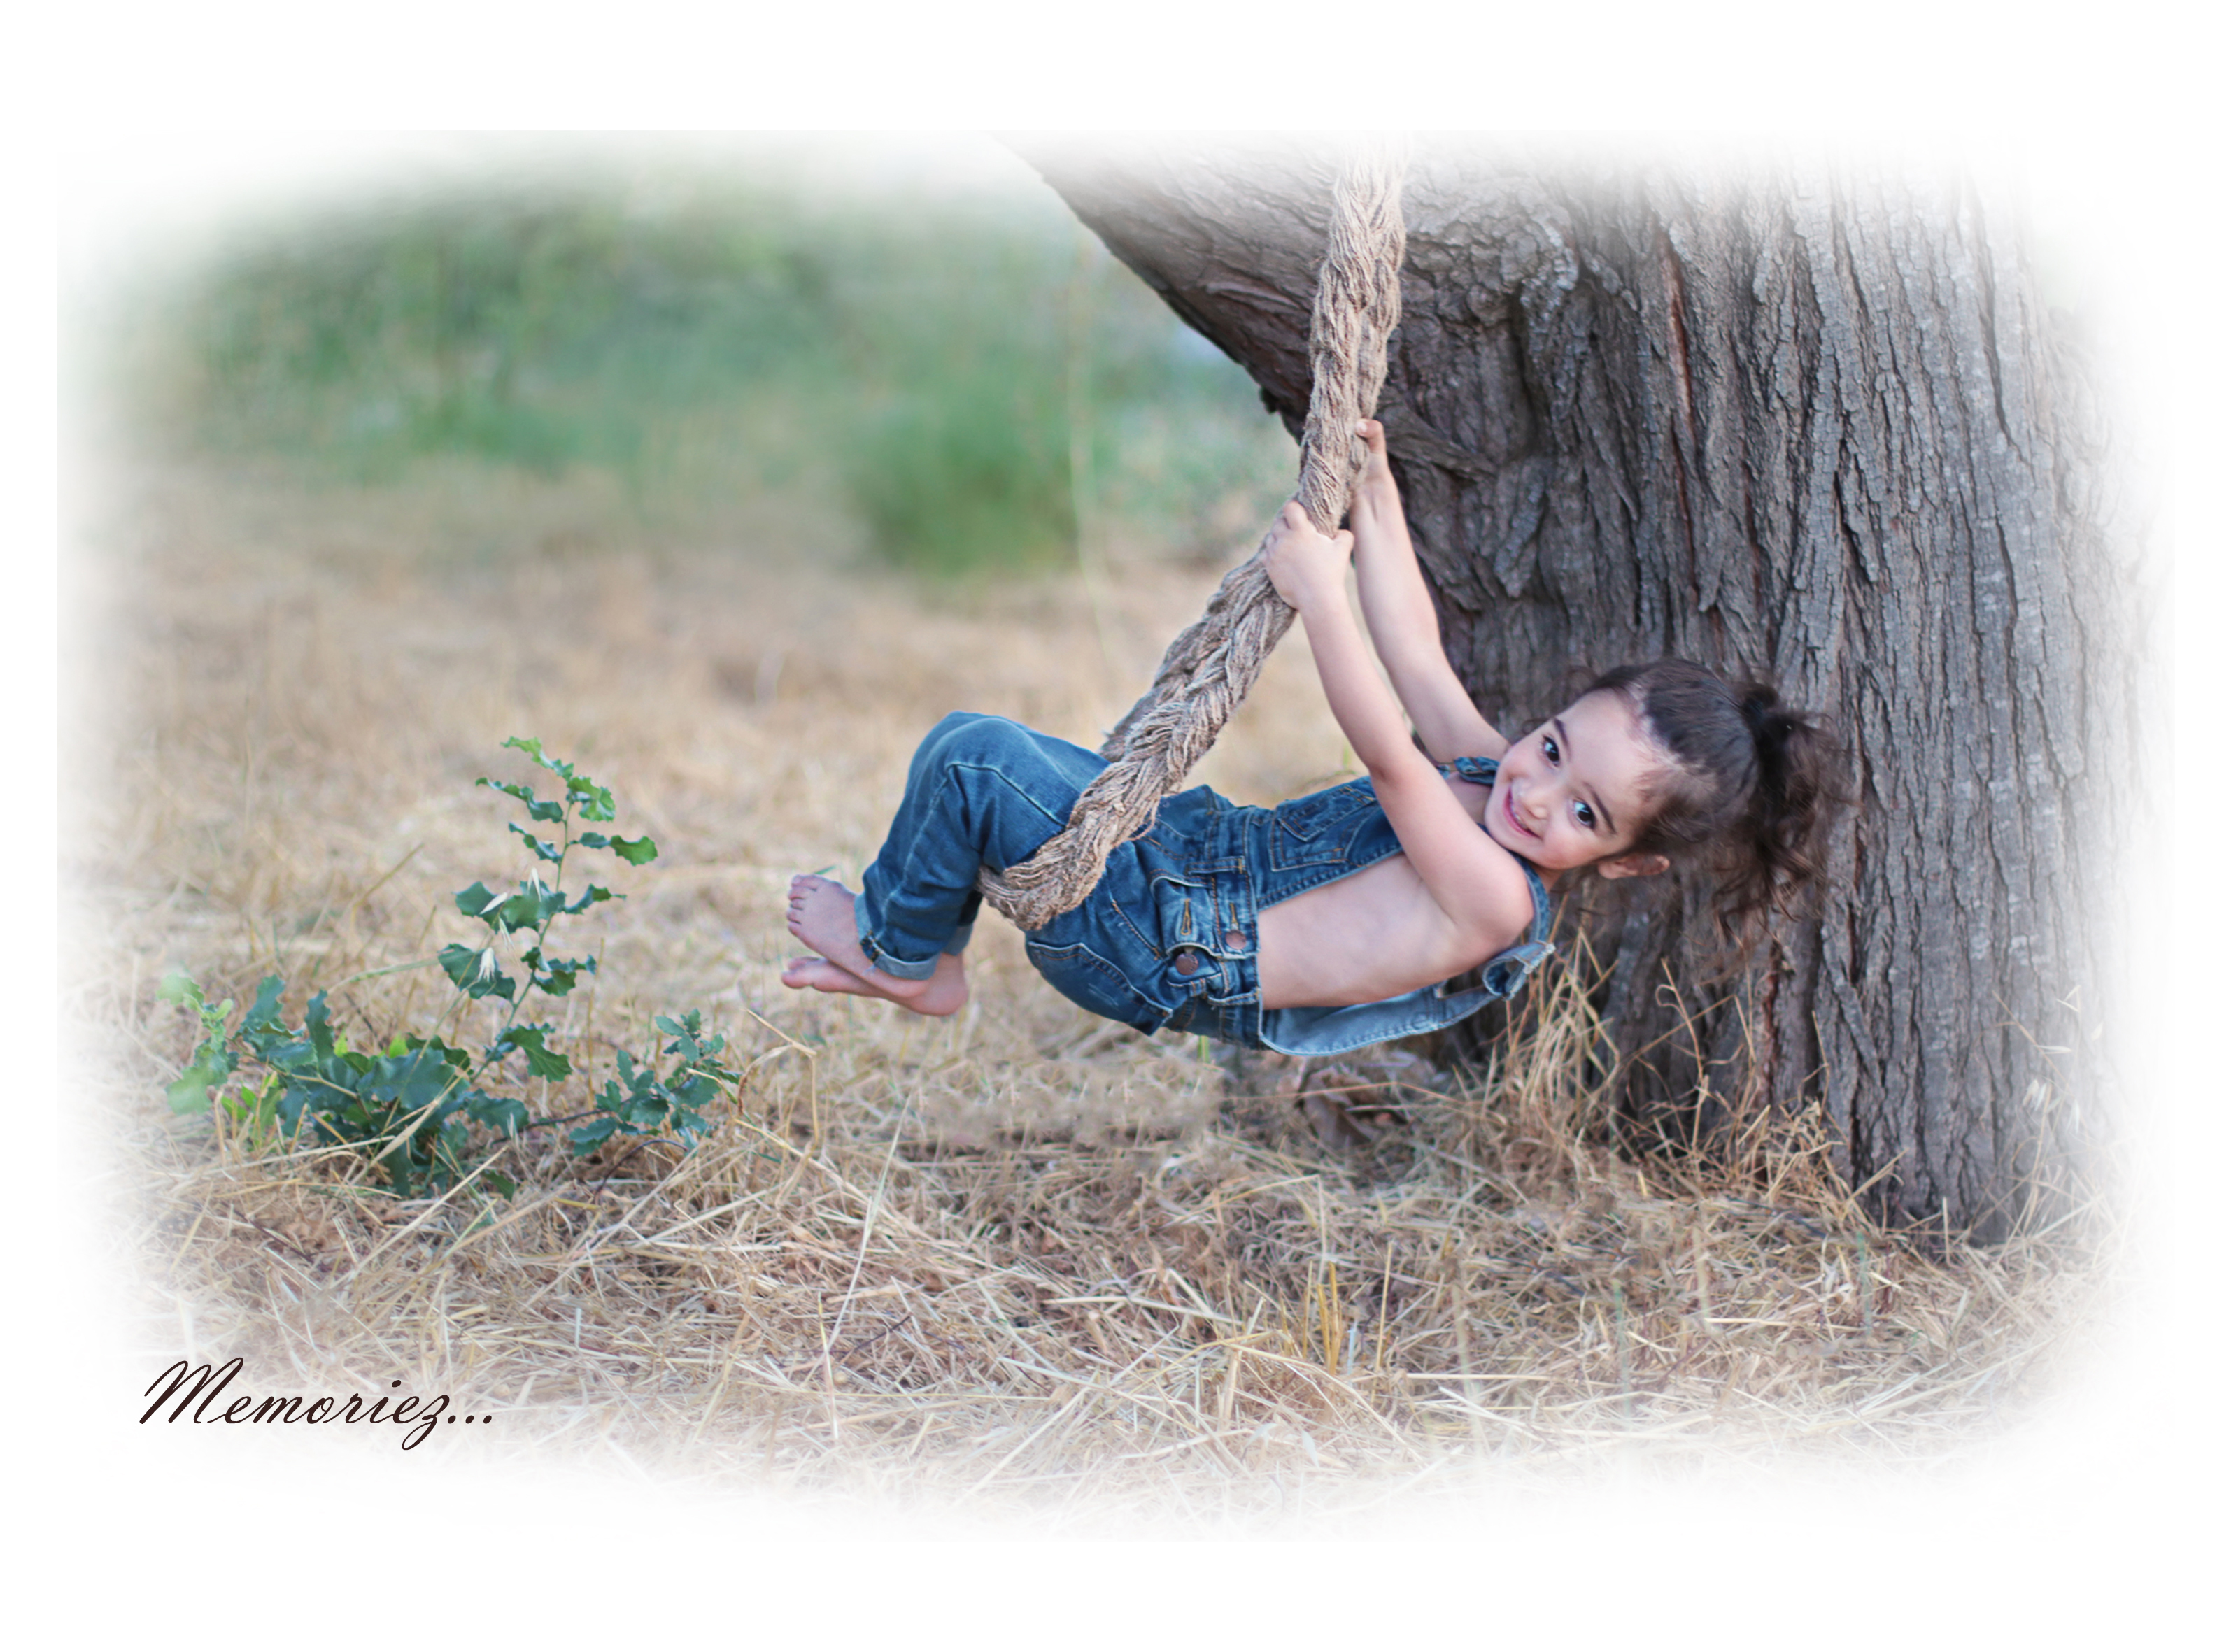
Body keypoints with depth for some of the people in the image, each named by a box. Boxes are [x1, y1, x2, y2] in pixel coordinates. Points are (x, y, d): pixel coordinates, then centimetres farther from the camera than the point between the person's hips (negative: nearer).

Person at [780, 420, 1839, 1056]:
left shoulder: (1496, 903, -27)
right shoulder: (1494, 773, -1)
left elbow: (1386, 754, -34)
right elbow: (1416, 654, 6)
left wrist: (1319, 594, -31)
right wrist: (1374, 499, 2)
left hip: (1165, 948, -9)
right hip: (1204, 842, 9)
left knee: (972, 756, -15)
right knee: (975, 747, 17)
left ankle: (899, 949, 14)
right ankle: (915, 958, 33)